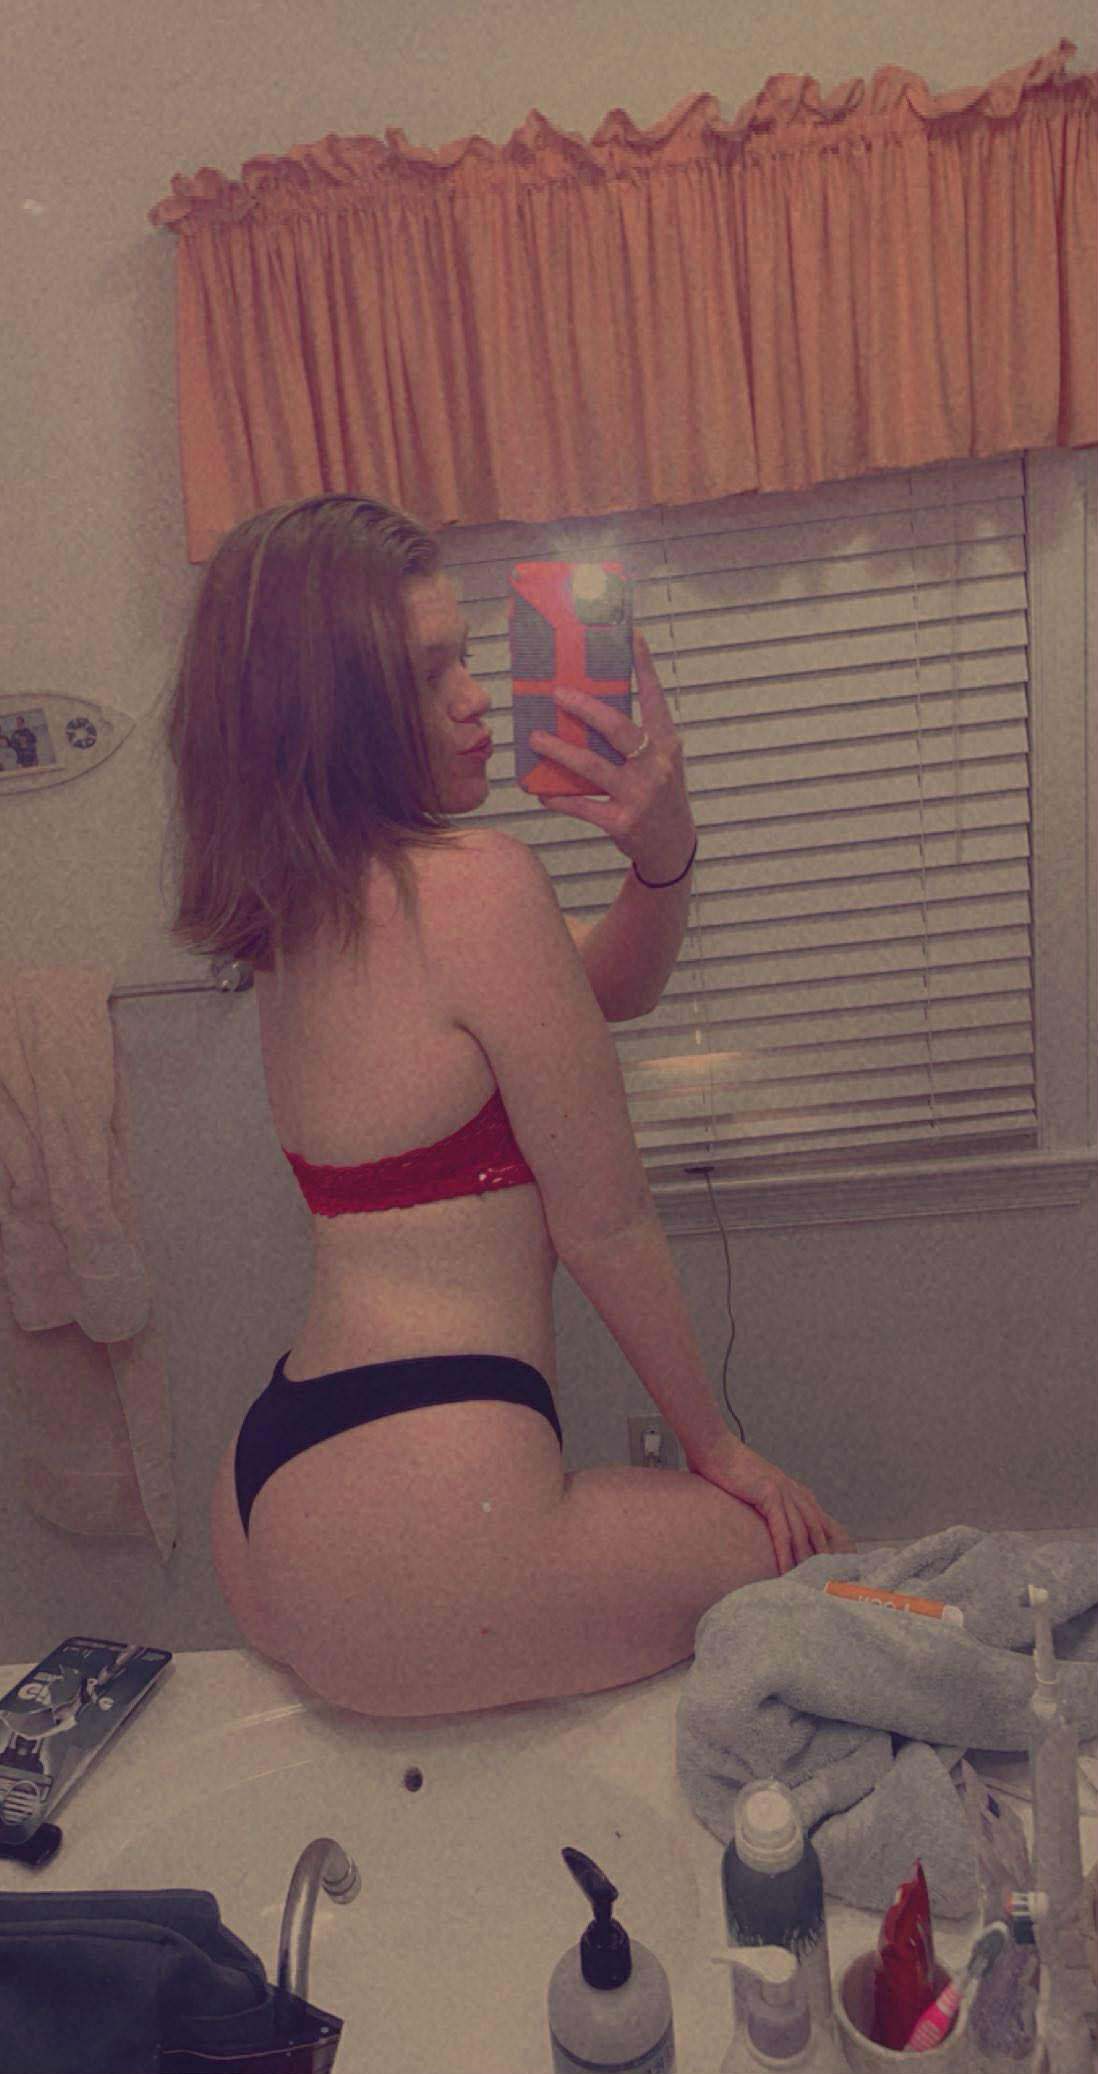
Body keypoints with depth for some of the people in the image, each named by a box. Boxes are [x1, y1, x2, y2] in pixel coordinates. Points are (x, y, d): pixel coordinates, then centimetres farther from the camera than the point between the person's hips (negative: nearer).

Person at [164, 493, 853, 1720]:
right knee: (802, 1554, 13)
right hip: (418, 1530, -9)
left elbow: (611, 990, 14)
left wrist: (661, 857, -7)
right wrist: (716, 1445, 5)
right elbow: (605, 1222, -10)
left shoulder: (305, 900, 9)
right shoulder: (476, 882, -18)